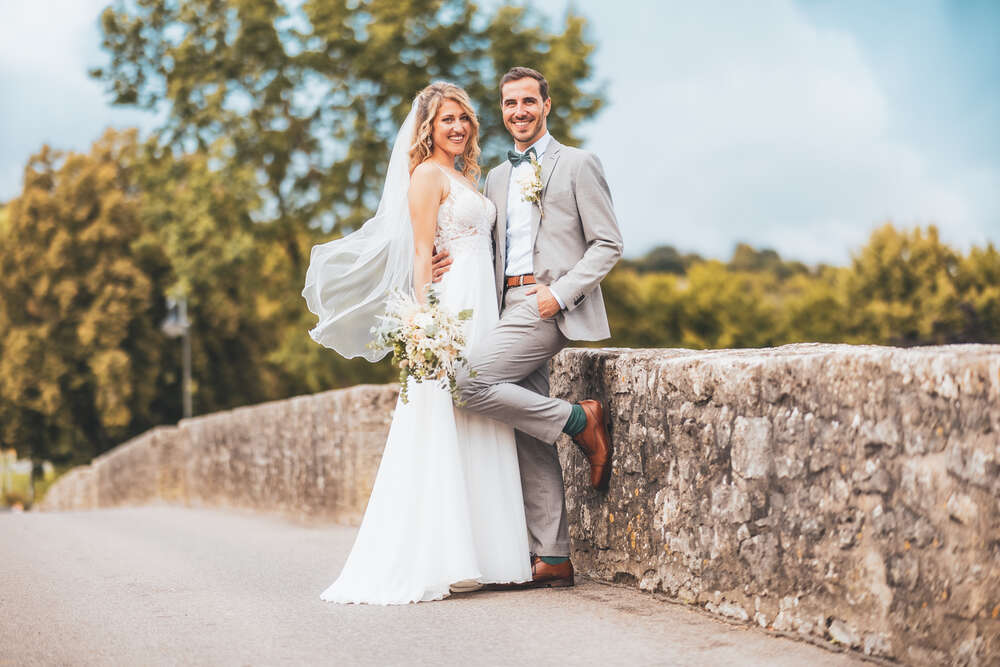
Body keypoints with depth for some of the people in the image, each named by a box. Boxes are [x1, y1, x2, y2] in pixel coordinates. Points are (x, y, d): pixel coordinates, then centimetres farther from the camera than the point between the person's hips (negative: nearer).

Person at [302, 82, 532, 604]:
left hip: (479, 310, 9)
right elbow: (421, 254, -12)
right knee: (441, 429, -10)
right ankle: (431, 560, -8)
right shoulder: (428, 174, -5)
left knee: (477, 433, 7)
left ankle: (478, 554, 10)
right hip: (449, 311, -9)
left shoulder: (461, 177, 21)